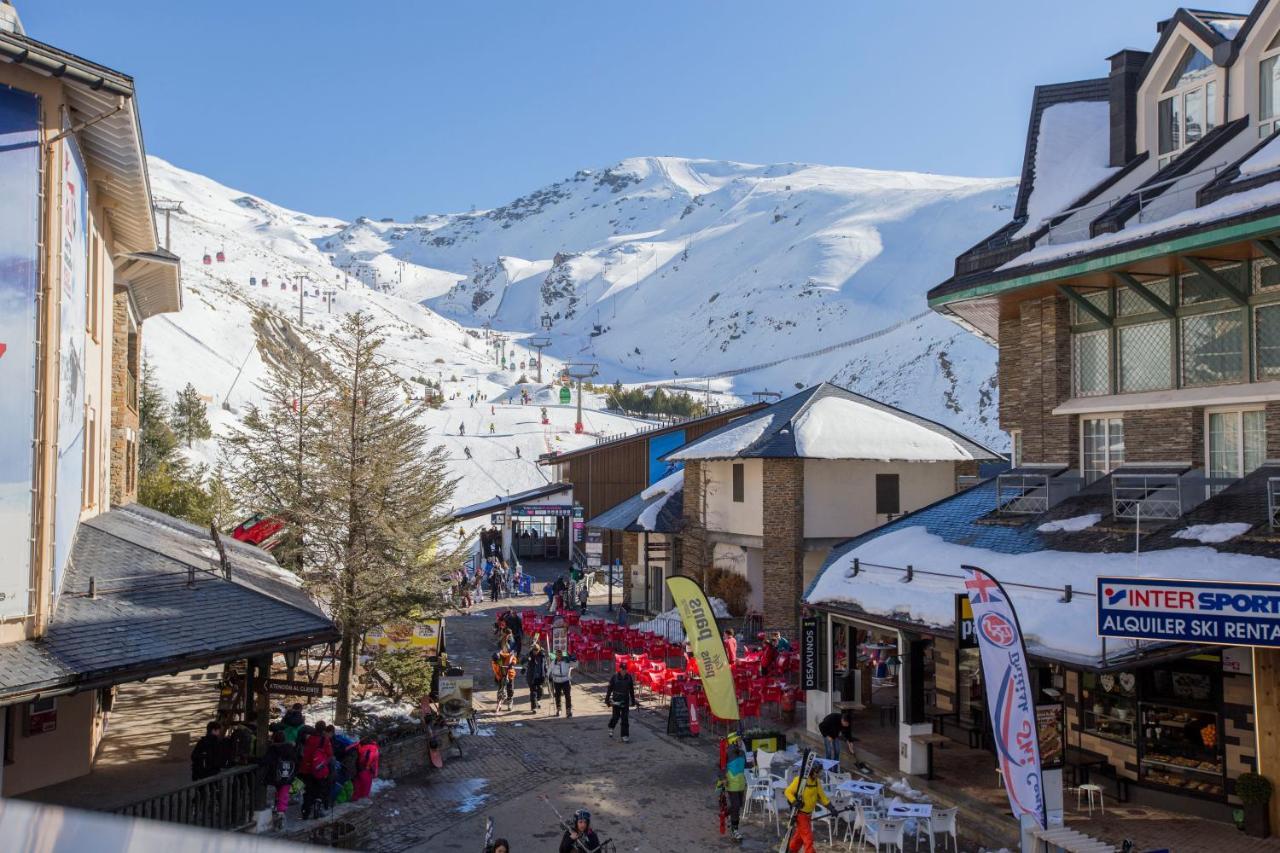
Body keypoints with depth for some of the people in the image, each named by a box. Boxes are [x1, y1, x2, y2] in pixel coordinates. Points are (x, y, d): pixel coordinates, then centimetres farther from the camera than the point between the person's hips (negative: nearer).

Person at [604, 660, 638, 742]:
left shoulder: (629, 677, -1)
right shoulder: (615, 677, -9)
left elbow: (631, 690, 8)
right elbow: (609, 689, -3)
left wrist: (633, 701, 10)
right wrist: (607, 699, -3)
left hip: (625, 701, 2)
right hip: (616, 700, -2)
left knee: (625, 719, 0)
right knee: (616, 716, 2)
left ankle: (625, 736, 7)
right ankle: (611, 728, 33)